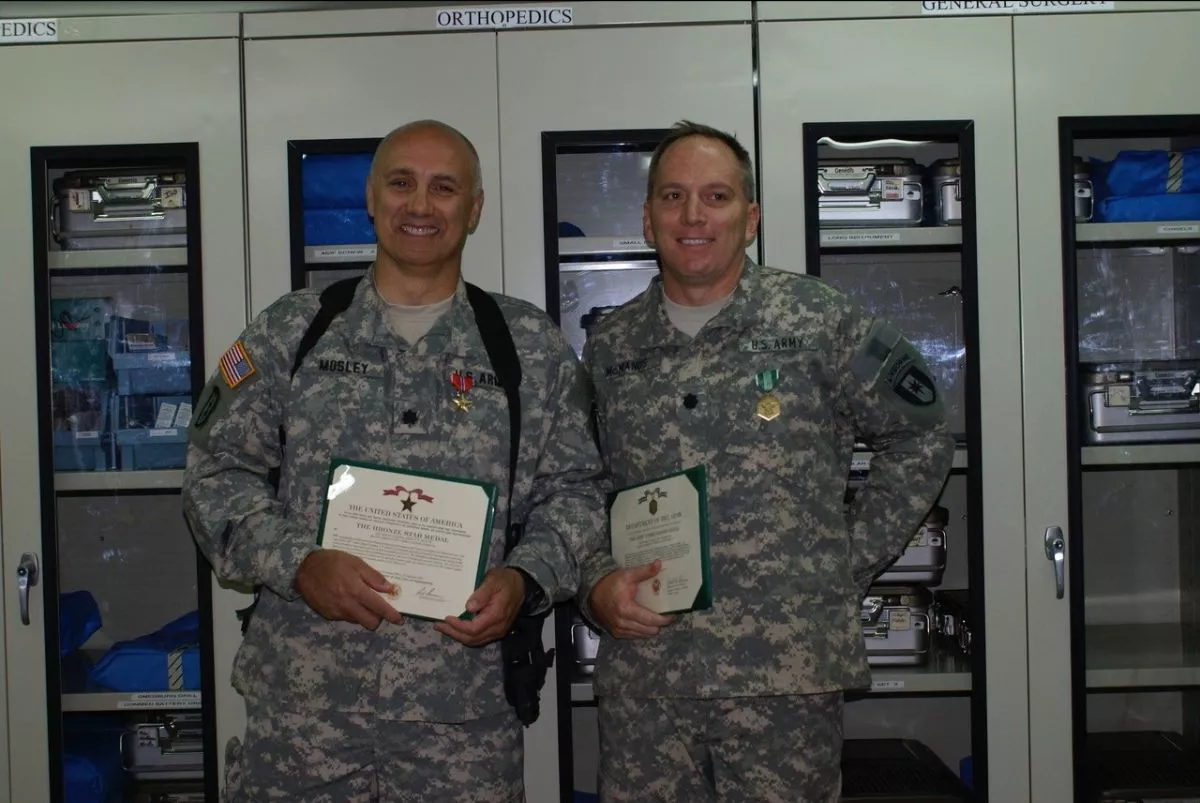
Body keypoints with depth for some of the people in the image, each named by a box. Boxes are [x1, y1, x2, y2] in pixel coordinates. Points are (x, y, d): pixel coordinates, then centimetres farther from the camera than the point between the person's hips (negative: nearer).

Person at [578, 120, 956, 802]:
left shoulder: (819, 320, -2)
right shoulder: (610, 347, 7)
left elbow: (922, 442, 5)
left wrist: (851, 562, 1)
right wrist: (597, 587, -4)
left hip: (789, 674, -2)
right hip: (640, 676, 3)